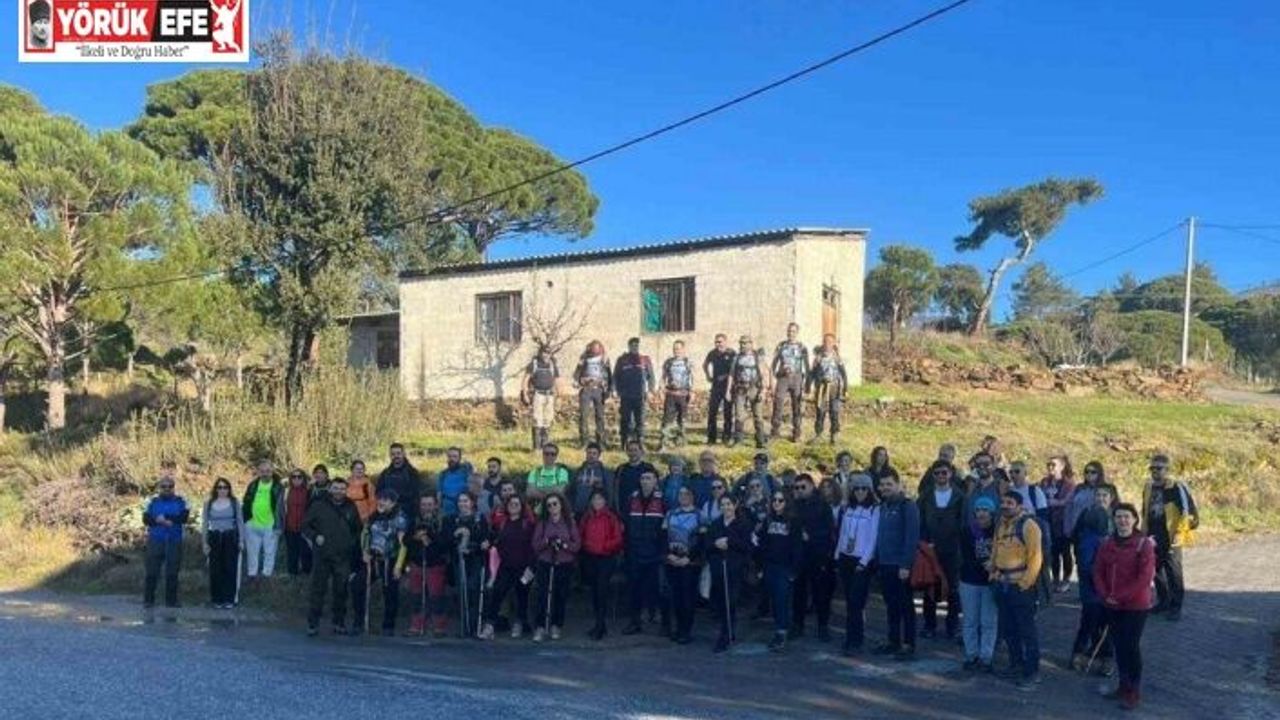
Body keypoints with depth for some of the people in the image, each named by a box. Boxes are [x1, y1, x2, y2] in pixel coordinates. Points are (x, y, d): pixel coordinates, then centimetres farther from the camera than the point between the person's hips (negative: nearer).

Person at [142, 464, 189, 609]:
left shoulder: (180, 501, 6)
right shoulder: (152, 502, 9)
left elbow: (184, 517, -8)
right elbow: (146, 519, -3)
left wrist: (164, 518, -15)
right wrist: (169, 521, -17)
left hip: (174, 541, 0)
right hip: (155, 541, 0)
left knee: (172, 572, 3)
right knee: (152, 571, 0)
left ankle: (171, 600, 11)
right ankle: (148, 600, 9)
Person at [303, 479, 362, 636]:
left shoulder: (351, 508, 11)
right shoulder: (318, 506, 4)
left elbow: (358, 530, 21)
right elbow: (305, 526, 6)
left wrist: (353, 543, 6)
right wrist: (315, 537, -10)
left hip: (343, 558, 2)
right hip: (322, 556, -2)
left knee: (341, 591, 5)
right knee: (318, 590, -1)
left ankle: (339, 623, 15)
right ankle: (312, 624, 7)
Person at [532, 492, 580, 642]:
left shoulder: (569, 522, 4)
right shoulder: (542, 523, 7)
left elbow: (577, 544, 1)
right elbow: (535, 544, 2)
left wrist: (564, 544, -15)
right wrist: (547, 541, -15)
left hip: (565, 564, 0)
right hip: (545, 564, 0)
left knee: (561, 596, 2)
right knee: (543, 595, -7)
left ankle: (556, 626, 16)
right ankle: (540, 627, -3)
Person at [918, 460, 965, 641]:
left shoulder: (959, 496, 1)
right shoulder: (926, 496, 6)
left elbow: (963, 523, 1)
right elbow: (920, 522, 5)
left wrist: (960, 544, -7)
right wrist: (925, 542, -3)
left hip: (952, 550, -1)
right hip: (930, 550, 1)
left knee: (953, 589, 4)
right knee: (929, 588, 5)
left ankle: (953, 626, 14)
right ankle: (930, 625, 15)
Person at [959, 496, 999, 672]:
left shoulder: (998, 531, -5)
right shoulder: (967, 531, -3)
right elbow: (966, 558, -9)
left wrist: (993, 565, -19)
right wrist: (984, 565, -22)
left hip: (991, 582, -1)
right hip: (970, 581, 1)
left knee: (989, 622, 2)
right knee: (970, 621, 10)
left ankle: (986, 657, 11)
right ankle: (971, 656, 20)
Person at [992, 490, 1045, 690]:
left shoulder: (1028, 525, -14)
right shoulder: (1001, 524, 11)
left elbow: (1035, 557, -17)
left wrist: (1026, 583, -18)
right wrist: (993, 574, 11)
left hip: (1020, 585, -8)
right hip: (1002, 584, 8)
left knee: (1027, 630, 0)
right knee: (1007, 628, 17)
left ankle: (1032, 673, 9)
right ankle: (1016, 664, 31)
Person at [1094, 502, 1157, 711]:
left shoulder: (1144, 544, -10)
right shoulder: (1107, 544, 6)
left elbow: (1145, 577, -16)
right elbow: (1098, 571, 8)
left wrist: (1120, 596, -16)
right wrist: (1105, 595, -8)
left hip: (1135, 605, -5)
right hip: (1112, 605, 5)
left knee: (1131, 646, -2)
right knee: (1118, 645, 12)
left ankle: (1135, 692, 11)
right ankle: (1124, 685, 27)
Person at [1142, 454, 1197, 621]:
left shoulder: (1176, 488, -11)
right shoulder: (1148, 488, 10)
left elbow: (1188, 512, -12)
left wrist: (1180, 532, -15)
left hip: (1170, 539, -7)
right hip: (1153, 539, 7)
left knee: (1173, 573, 0)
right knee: (1156, 571, 14)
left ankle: (1175, 607, 9)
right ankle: (1163, 601, 28)